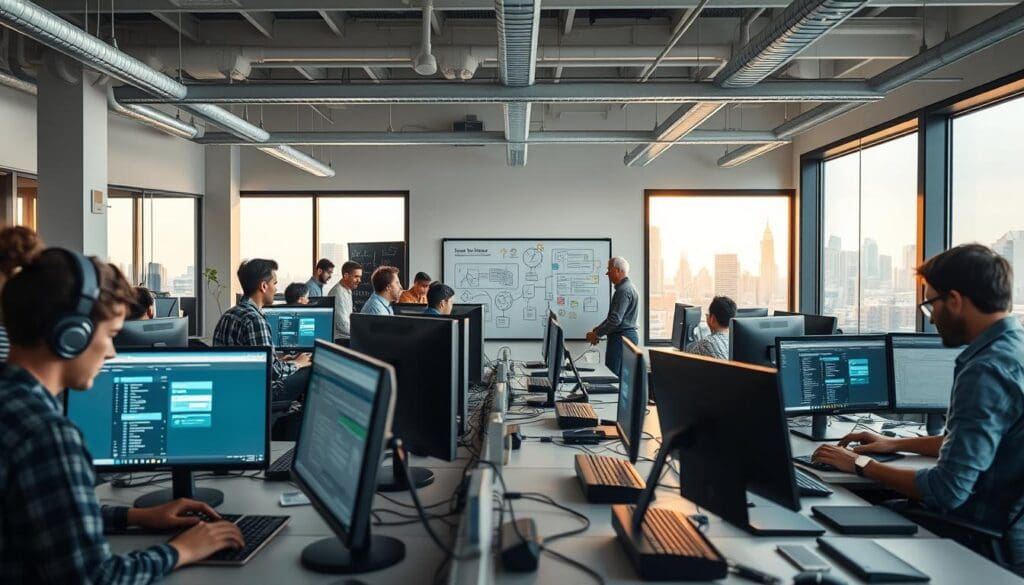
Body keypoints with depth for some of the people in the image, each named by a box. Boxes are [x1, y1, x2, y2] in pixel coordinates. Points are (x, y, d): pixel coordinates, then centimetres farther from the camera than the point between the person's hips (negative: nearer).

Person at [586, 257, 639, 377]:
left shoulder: (624, 290, -16)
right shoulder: (625, 287, 18)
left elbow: (615, 319, -23)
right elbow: (613, 316, 23)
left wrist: (596, 334, -14)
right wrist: (596, 330, 14)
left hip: (621, 338, -11)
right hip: (626, 336, 11)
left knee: (612, 375, -9)